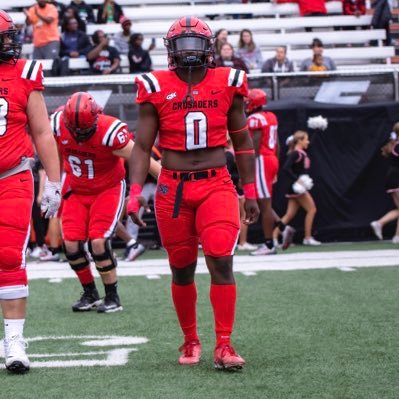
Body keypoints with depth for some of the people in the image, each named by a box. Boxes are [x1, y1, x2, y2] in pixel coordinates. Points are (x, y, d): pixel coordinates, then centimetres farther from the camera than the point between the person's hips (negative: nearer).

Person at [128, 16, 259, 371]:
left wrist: (250, 192, 12)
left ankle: (224, 345, -9)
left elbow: (242, 143, 13)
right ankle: (190, 341, 24)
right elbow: (142, 146, 4)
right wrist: (135, 192, -7)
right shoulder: (157, 89, 1)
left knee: (221, 262, -14)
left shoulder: (227, 84, 4)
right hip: (173, 189, 0)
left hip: (216, 185, 0)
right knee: (182, 270, 8)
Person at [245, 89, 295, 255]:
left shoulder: (255, 119, -12)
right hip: (272, 160, 9)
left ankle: (269, 244, -3)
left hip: (261, 161, -9)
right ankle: (283, 227, 3)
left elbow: (254, 147, -18)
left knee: (264, 204, -5)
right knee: (263, 203, 16)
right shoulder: (271, 117, 15)